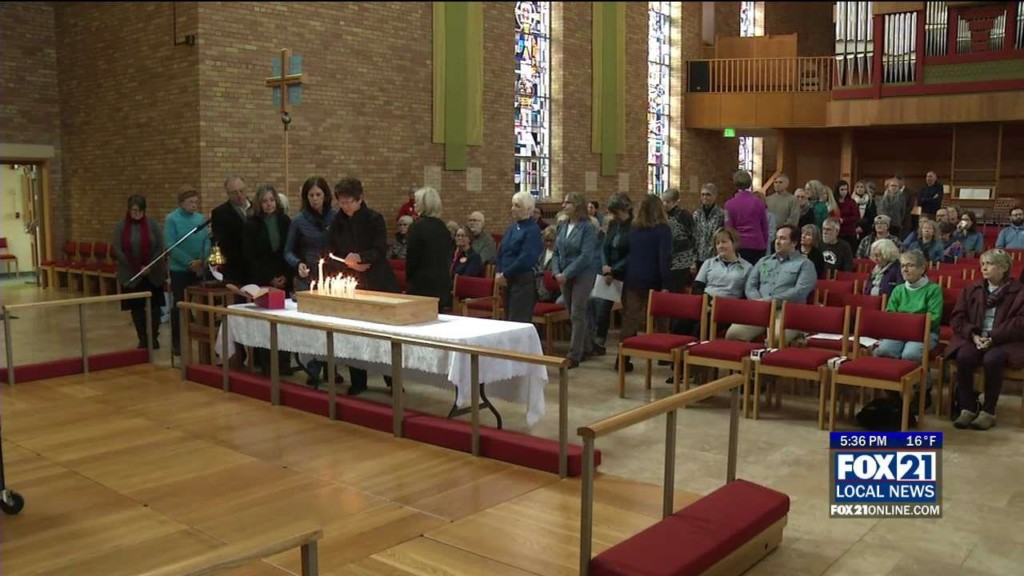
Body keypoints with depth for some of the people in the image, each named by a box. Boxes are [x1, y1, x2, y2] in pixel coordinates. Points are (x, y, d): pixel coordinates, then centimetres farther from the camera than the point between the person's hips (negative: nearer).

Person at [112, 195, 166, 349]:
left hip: (153, 274, 0)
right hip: (131, 274, 1)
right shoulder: (121, 226, -1)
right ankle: (142, 338, 13)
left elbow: (160, 247, -3)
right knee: (136, 307, 5)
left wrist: (150, 266, -13)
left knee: (154, 305, 1)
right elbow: (117, 250, -5)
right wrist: (137, 268, -12)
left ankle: (154, 337, 12)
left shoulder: (152, 224, -1)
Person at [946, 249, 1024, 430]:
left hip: (1005, 342, -3)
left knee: (992, 359, -35)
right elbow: (957, 318, 8)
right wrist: (973, 335, -11)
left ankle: (988, 411, -20)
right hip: (974, 338, 3)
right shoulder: (971, 289, 15)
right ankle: (967, 408, -19)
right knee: (964, 356, -30)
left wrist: (993, 338, -20)